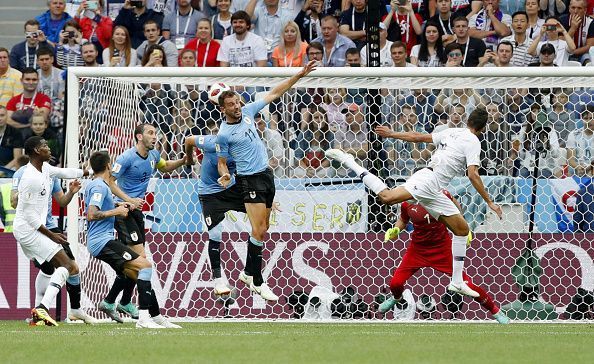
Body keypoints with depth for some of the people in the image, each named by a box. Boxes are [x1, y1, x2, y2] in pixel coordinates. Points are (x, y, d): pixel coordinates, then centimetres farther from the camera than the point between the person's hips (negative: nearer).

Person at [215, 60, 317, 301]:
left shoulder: (248, 112, 3)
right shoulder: (223, 135, -10)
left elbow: (274, 94, 8)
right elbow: (221, 161, -1)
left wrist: (298, 76, 4)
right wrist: (224, 175, -24)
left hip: (267, 174, 7)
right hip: (251, 180, -7)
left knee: (262, 229, 12)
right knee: (259, 231, -13)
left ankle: (248, 272, 25)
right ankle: (257, 282, -8)